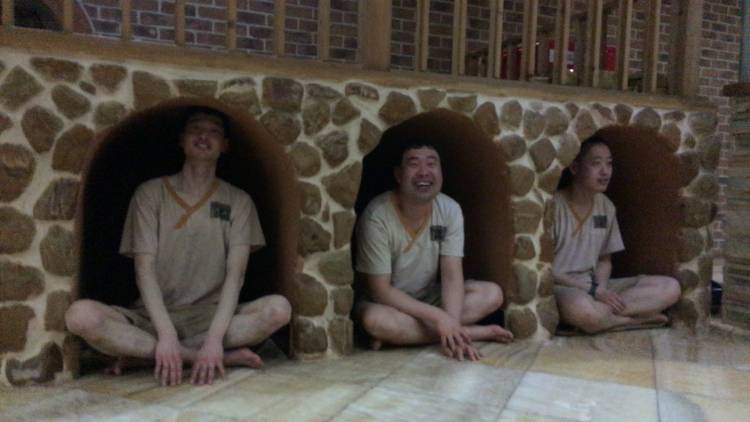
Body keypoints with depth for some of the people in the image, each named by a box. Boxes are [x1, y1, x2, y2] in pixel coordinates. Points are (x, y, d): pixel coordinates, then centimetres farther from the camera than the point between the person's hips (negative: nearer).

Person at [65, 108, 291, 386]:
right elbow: (145, 270, -7)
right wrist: (166, 334, -22)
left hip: (212, 316, 1)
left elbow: (235, 274, -7)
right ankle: (225, 357, -27)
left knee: (278, 308, -29)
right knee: (81, 315, -29)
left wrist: (215, 337, -23)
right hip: (154, 316, 0)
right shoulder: (150, 193, 3)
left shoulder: (237, 201, 5)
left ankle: (143, 355, -22)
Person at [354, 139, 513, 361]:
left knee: (492, 294, -15)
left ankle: (401, 335, -20)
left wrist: (451, 324, -34)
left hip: (430, 297, 4)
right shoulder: (376, 217, -25)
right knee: (375, 319, -38)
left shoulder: (450, 209, -13)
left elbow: (452, 275, -16)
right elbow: (380, 291, -24)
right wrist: (438, 316, -30)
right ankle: (474, 332, -23)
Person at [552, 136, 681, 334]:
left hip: (595, 287, 7)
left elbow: (604, 260, 15)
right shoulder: (554, 205, -12)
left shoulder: (606, 206, 9)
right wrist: (592, 290, -16)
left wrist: (600, 287, -7)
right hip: (561, 287, -7)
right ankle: (633, 317, -13)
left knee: (670, 287, -7)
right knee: (581, 308, -42)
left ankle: (604, 313, -19)